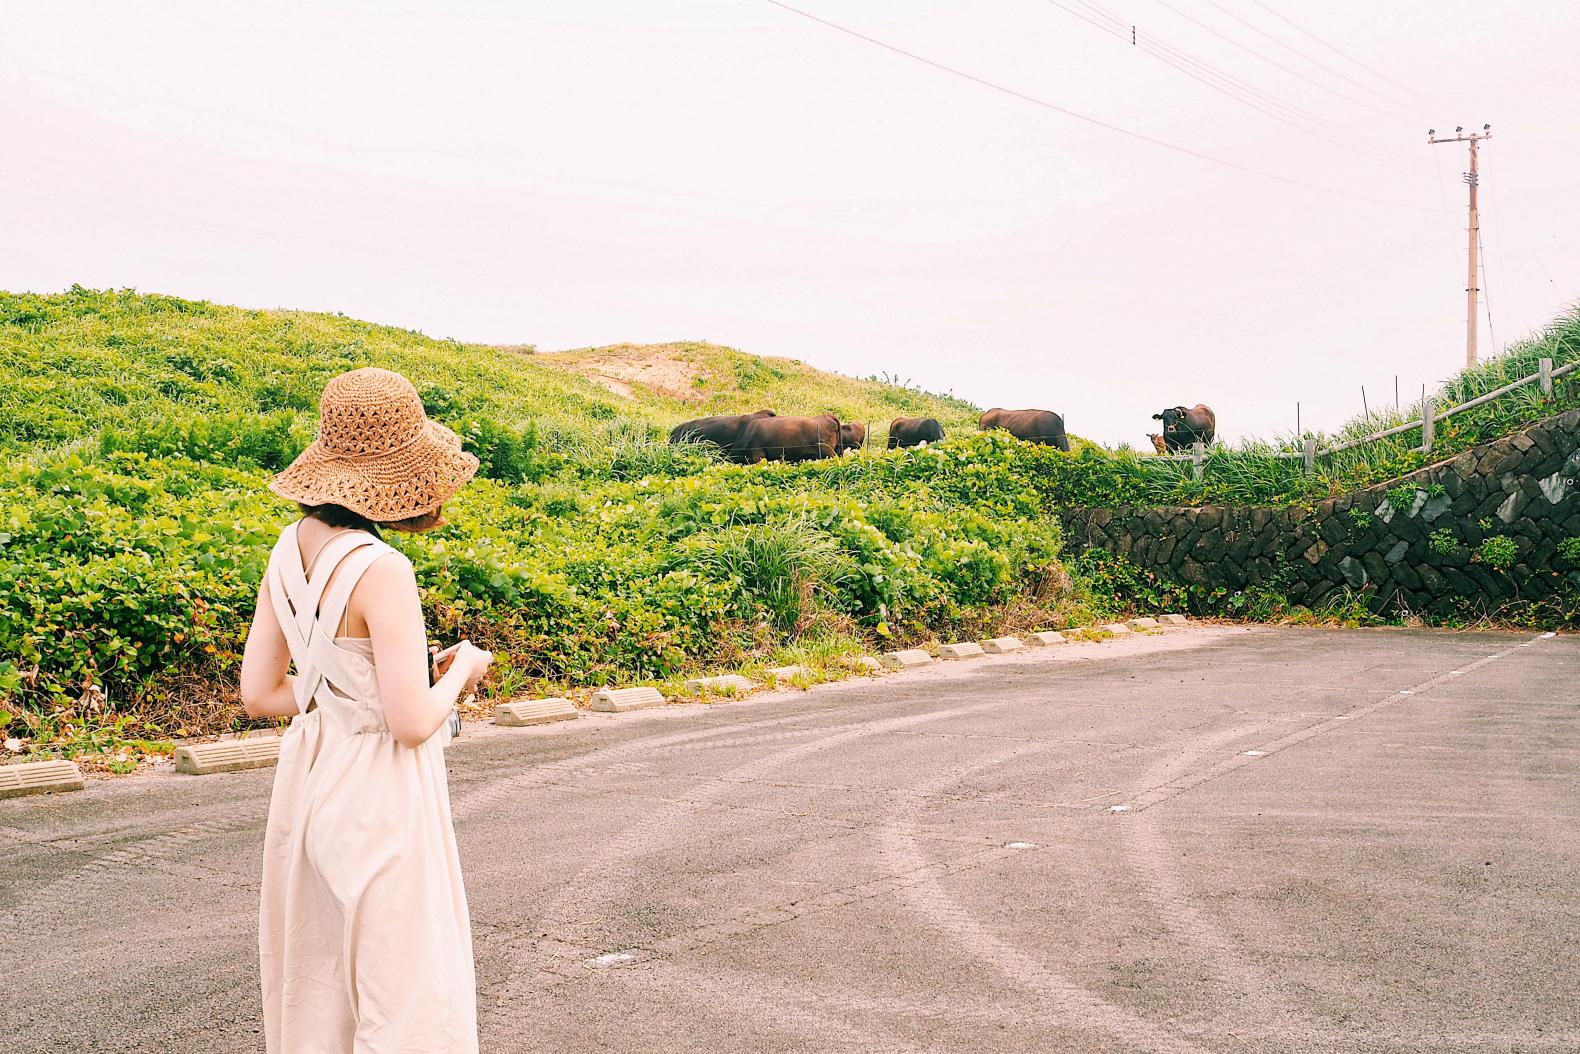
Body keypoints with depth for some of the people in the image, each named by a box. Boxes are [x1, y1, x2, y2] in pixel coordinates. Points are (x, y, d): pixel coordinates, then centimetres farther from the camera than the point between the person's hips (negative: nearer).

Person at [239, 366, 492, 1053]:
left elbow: (258, 694, 6)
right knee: (407, 996, 7)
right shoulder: (381, 570, -24)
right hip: (379, 797, -8)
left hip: (309, 782, 8)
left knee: (319, 984, 23)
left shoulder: (290, 547, 0)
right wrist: (460, 671, -5)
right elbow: (412, 723, -23)